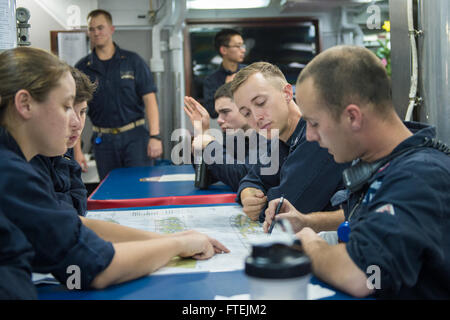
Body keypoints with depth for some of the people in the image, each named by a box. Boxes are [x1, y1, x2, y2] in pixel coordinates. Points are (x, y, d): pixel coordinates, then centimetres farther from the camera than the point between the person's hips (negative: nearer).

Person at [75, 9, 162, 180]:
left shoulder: (133, 61, 2)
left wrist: (155, 136, -13)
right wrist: (77, 150, -2)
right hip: (103, 140, 2)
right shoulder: (82, 68, 5)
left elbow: (149, 99, -2)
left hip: (135, 136, -1)